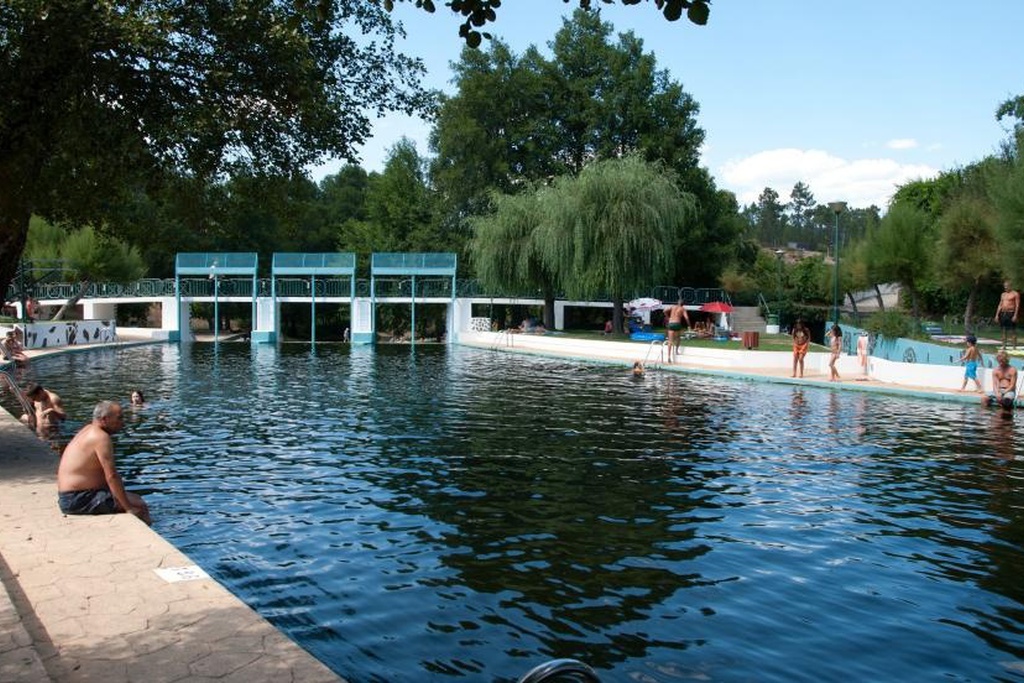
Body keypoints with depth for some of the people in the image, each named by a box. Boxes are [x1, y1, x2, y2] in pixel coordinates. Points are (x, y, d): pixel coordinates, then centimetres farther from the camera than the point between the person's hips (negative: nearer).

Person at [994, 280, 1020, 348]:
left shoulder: (1015, 294, -3)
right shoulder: (1003, 294, 16)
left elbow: (1017, 305, -8)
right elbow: (1000, 305, 17)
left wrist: (1015, 315, -17)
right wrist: (997, 315, 10)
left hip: (1011, 313, -6)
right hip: (1003, 313, 6)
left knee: (1013, 331, -3)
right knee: (1004, 330, 7)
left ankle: (1014, 347, -2)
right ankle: (1004, 346, 11)